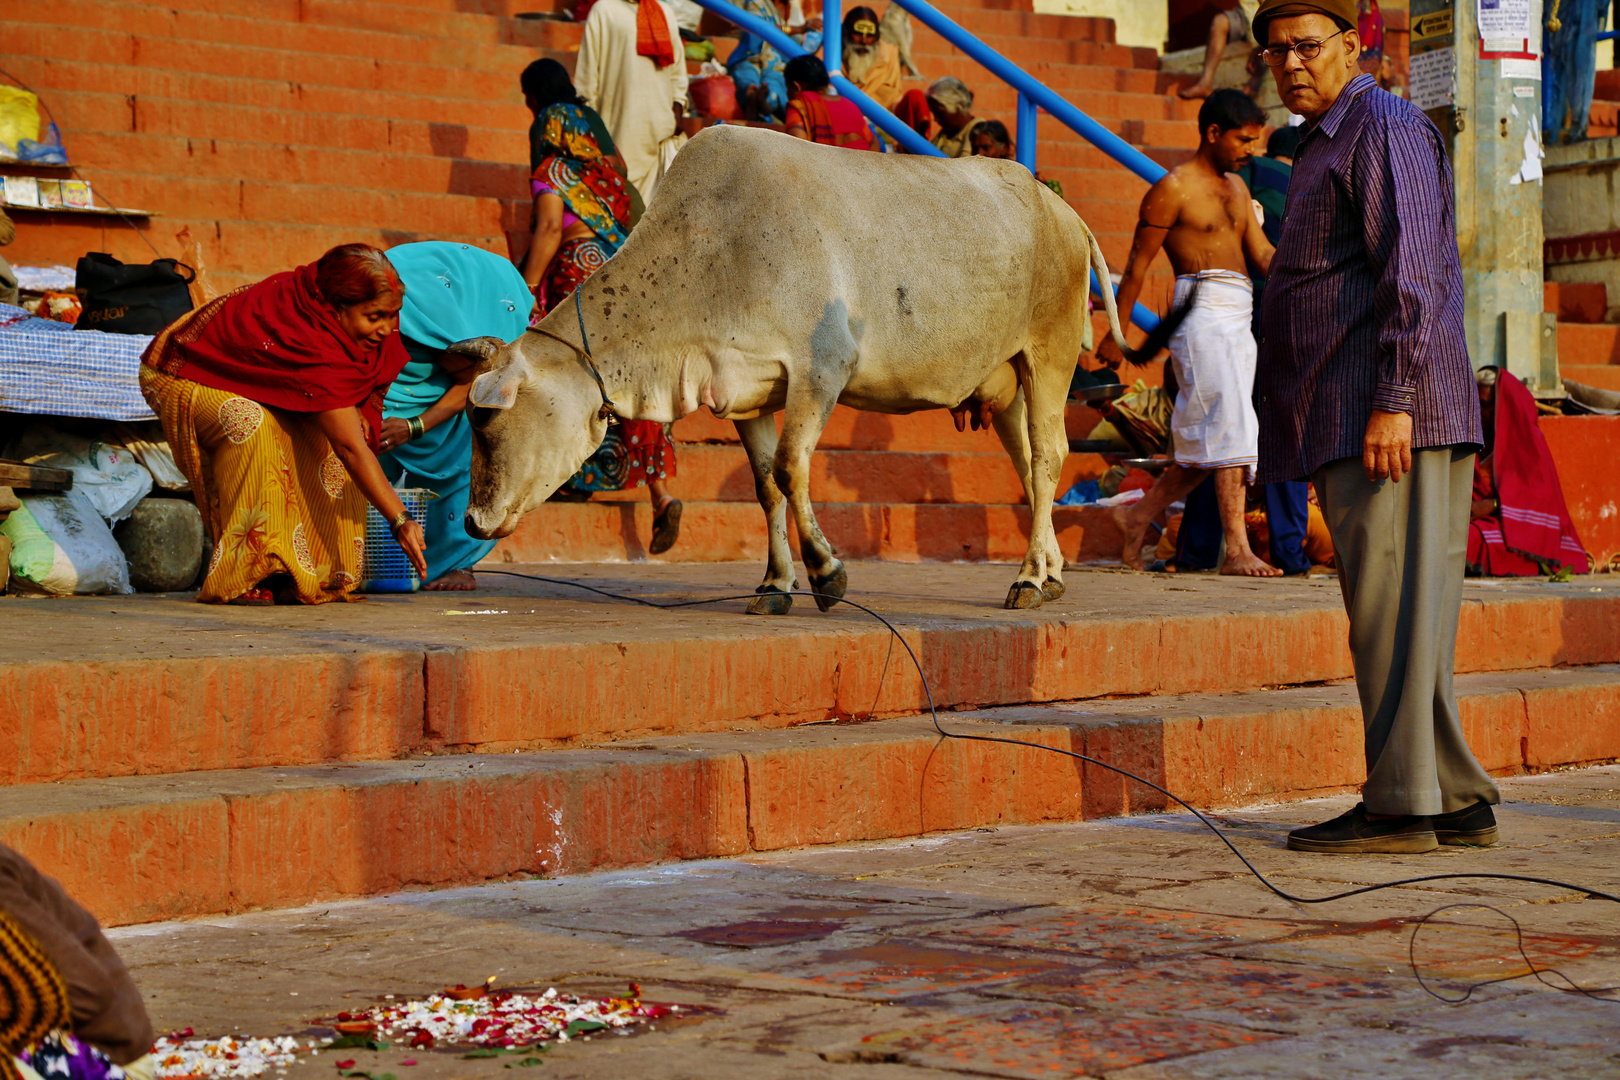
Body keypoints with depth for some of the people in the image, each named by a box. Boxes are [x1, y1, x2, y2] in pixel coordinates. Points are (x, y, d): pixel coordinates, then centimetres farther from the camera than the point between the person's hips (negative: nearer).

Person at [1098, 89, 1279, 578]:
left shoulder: (1236, 187, 21)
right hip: (1202, 310, -8)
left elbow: (1263, 253, 18)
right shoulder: (1173, 189, -4)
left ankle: (1138, 517, 22)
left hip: (1239, 318, 8)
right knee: (1229, 428, -16)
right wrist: (1117, 333, -5)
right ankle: (1237, 550, -20)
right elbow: (1137, 265, -3)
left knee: (1205, 444, 9)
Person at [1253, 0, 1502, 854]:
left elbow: (1413, 270, -16)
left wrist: (1394, 402, -24)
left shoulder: (1384, 127, -6)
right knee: (1402, 613, 9)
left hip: (1388, 418, -10)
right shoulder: (1325, 148, 25)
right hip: (1347, 427, 10)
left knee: (1393, 609, -9)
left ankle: (1402, 806, -8)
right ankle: (1456, 800, 12)